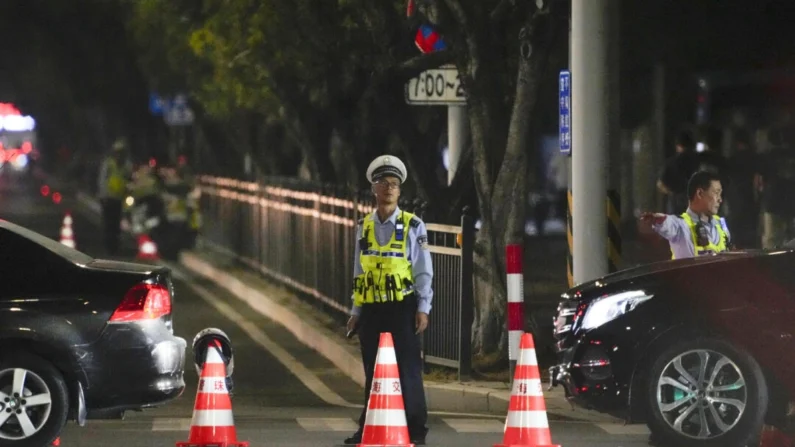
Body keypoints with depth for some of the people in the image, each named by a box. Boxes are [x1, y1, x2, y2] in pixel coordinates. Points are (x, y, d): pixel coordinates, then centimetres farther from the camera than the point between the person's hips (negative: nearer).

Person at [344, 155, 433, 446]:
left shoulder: (413, 226, 0)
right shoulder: (364, 227, 10)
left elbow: (423, 271, -2)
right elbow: (359, 272, 14)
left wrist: (423, 309, -8)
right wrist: (356, 311, 12)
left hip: (402, 308, -4)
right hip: (372, 310, 4)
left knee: (408, 370, -3)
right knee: (372, 372, 8)